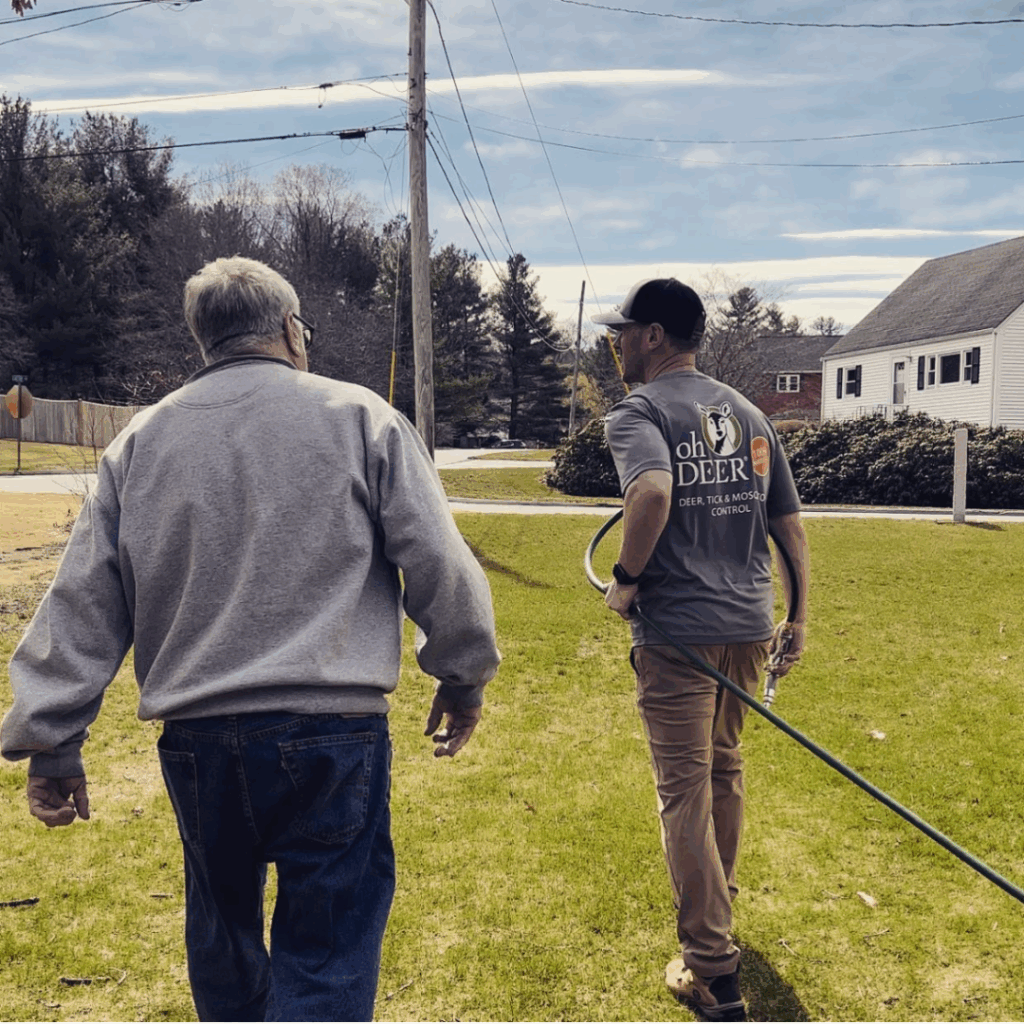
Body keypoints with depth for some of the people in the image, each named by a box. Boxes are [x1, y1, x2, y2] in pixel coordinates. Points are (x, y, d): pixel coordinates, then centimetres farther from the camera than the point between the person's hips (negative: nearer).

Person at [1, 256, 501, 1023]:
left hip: (196, 738, 4)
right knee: (326, 956, 3)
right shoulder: (360, 418, 0)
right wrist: (464, 676, 11)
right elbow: (440, 565, -2)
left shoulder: (140, 441, 9)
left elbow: (82, 604, 7)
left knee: (222, 921, 25)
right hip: (331, 733, -3)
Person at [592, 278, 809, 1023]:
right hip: (750, 626, 7)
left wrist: (626, 577, -16)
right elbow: (790, 526, 11)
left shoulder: (638, 411, -9)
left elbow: (652, 492, -30)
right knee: (724, 772, 23)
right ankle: (716, 910, 43)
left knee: (686, 793, 2)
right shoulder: (749, 414, 11)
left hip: (678, 633, -7)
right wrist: (798, 620, 17)